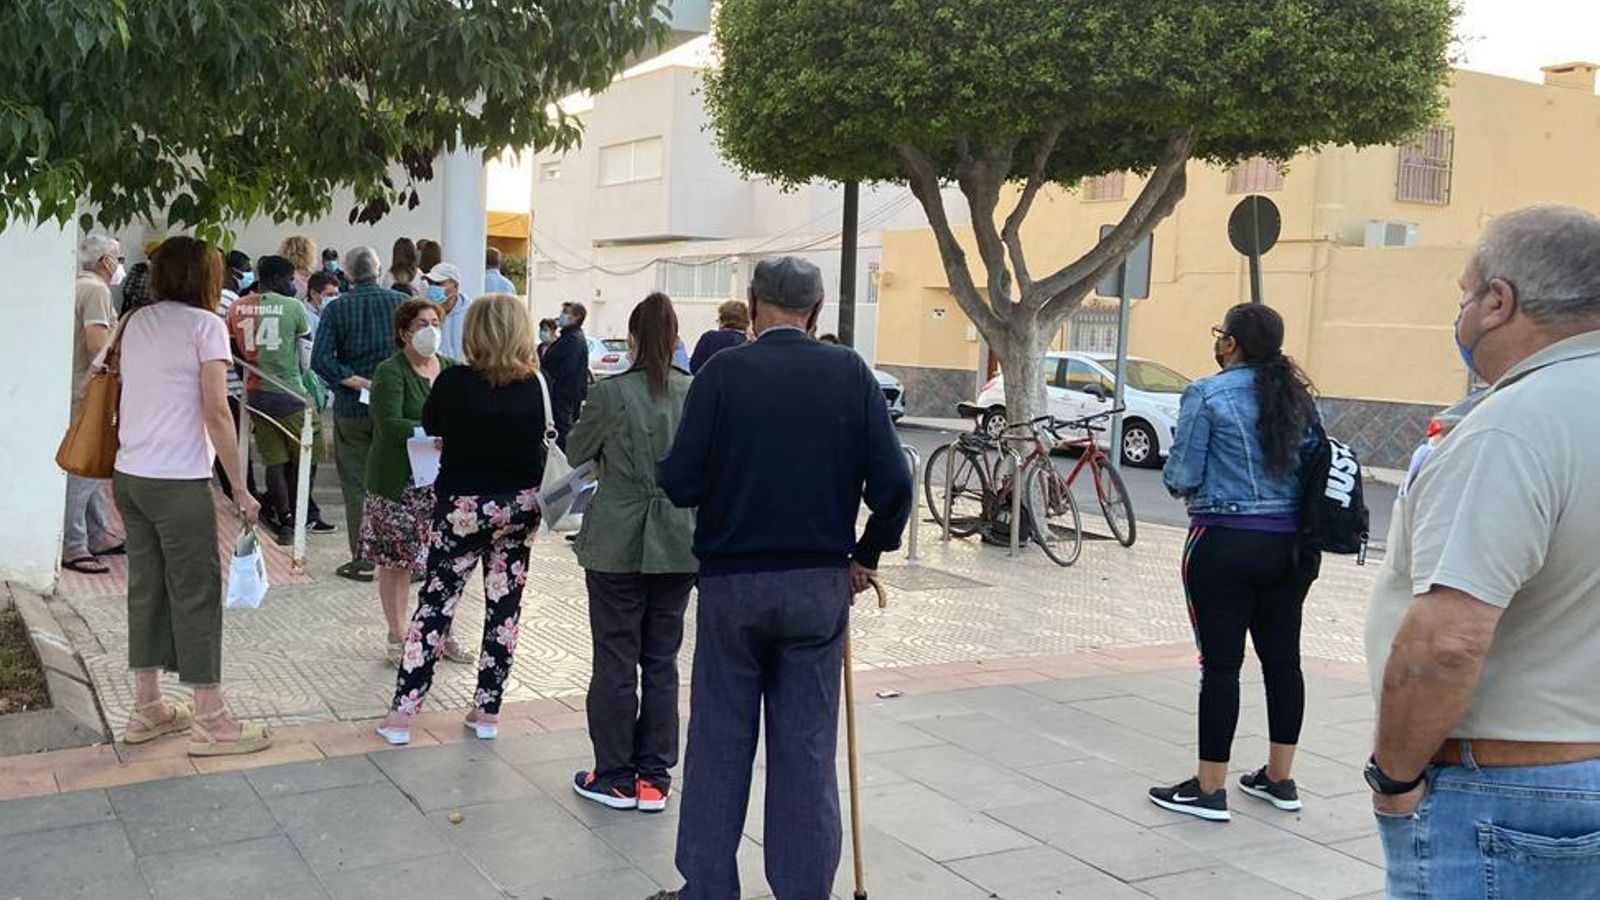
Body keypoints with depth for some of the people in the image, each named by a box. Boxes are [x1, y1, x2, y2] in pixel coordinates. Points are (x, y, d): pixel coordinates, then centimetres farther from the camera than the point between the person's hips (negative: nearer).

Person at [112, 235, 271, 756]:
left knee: (146, 586, 14)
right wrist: (240, 489, -10)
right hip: (178, 480, -7)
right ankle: (209, 721, 4)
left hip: (129, 475, 7)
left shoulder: (136, 323, 12)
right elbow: (216, 412, -13)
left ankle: (146, 708, 22)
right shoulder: (205, 325, -8)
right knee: (196, 592, -1)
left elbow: (133, 396, 11)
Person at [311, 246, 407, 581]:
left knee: (357, 484, 7)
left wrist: (357, 381, -11)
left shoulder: (336, 309, -4)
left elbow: (321, 360, -13)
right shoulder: (401, 303, -2)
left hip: (352, 409, -1)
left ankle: (362, 561, 9)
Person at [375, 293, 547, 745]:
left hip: (464, 507, -2)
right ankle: (487, 711, 17)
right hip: (520, 506, 3)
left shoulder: (456, 381, -13)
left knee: (435, 602, 5)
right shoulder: (532, 385, -5)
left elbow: (431, 424, 4)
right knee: (505, 606, 10)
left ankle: (401, 713, 5)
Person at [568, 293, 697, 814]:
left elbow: (575, 453, 2)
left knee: (615, 660, 7)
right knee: (662, 660, 12)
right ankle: (654, 778, 18)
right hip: (679, 545, 3)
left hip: (619, 545, -3)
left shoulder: (612, 394, -13)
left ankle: (616, 778, 15)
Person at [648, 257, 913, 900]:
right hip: (821, 583, 1)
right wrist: (866, 555, 9)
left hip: (732, 581, -1)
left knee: (721, 744, 10)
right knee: (808, 748, 10)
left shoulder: (723, 372, -8)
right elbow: (892, 483, -6)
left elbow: (680, 482, -11)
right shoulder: (850, 373, -3)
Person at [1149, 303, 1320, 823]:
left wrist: (1178, 483, 11)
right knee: (1282, 658, 12)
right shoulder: (1298, 398, 9)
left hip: (1225, 543, -6)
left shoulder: (1208, 395, -9)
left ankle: (1210, 790, 6)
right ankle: (1279, 780, 24)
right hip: (1289, 544, 6)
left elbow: (1181, 477, -10)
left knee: (1221, 663, -1)